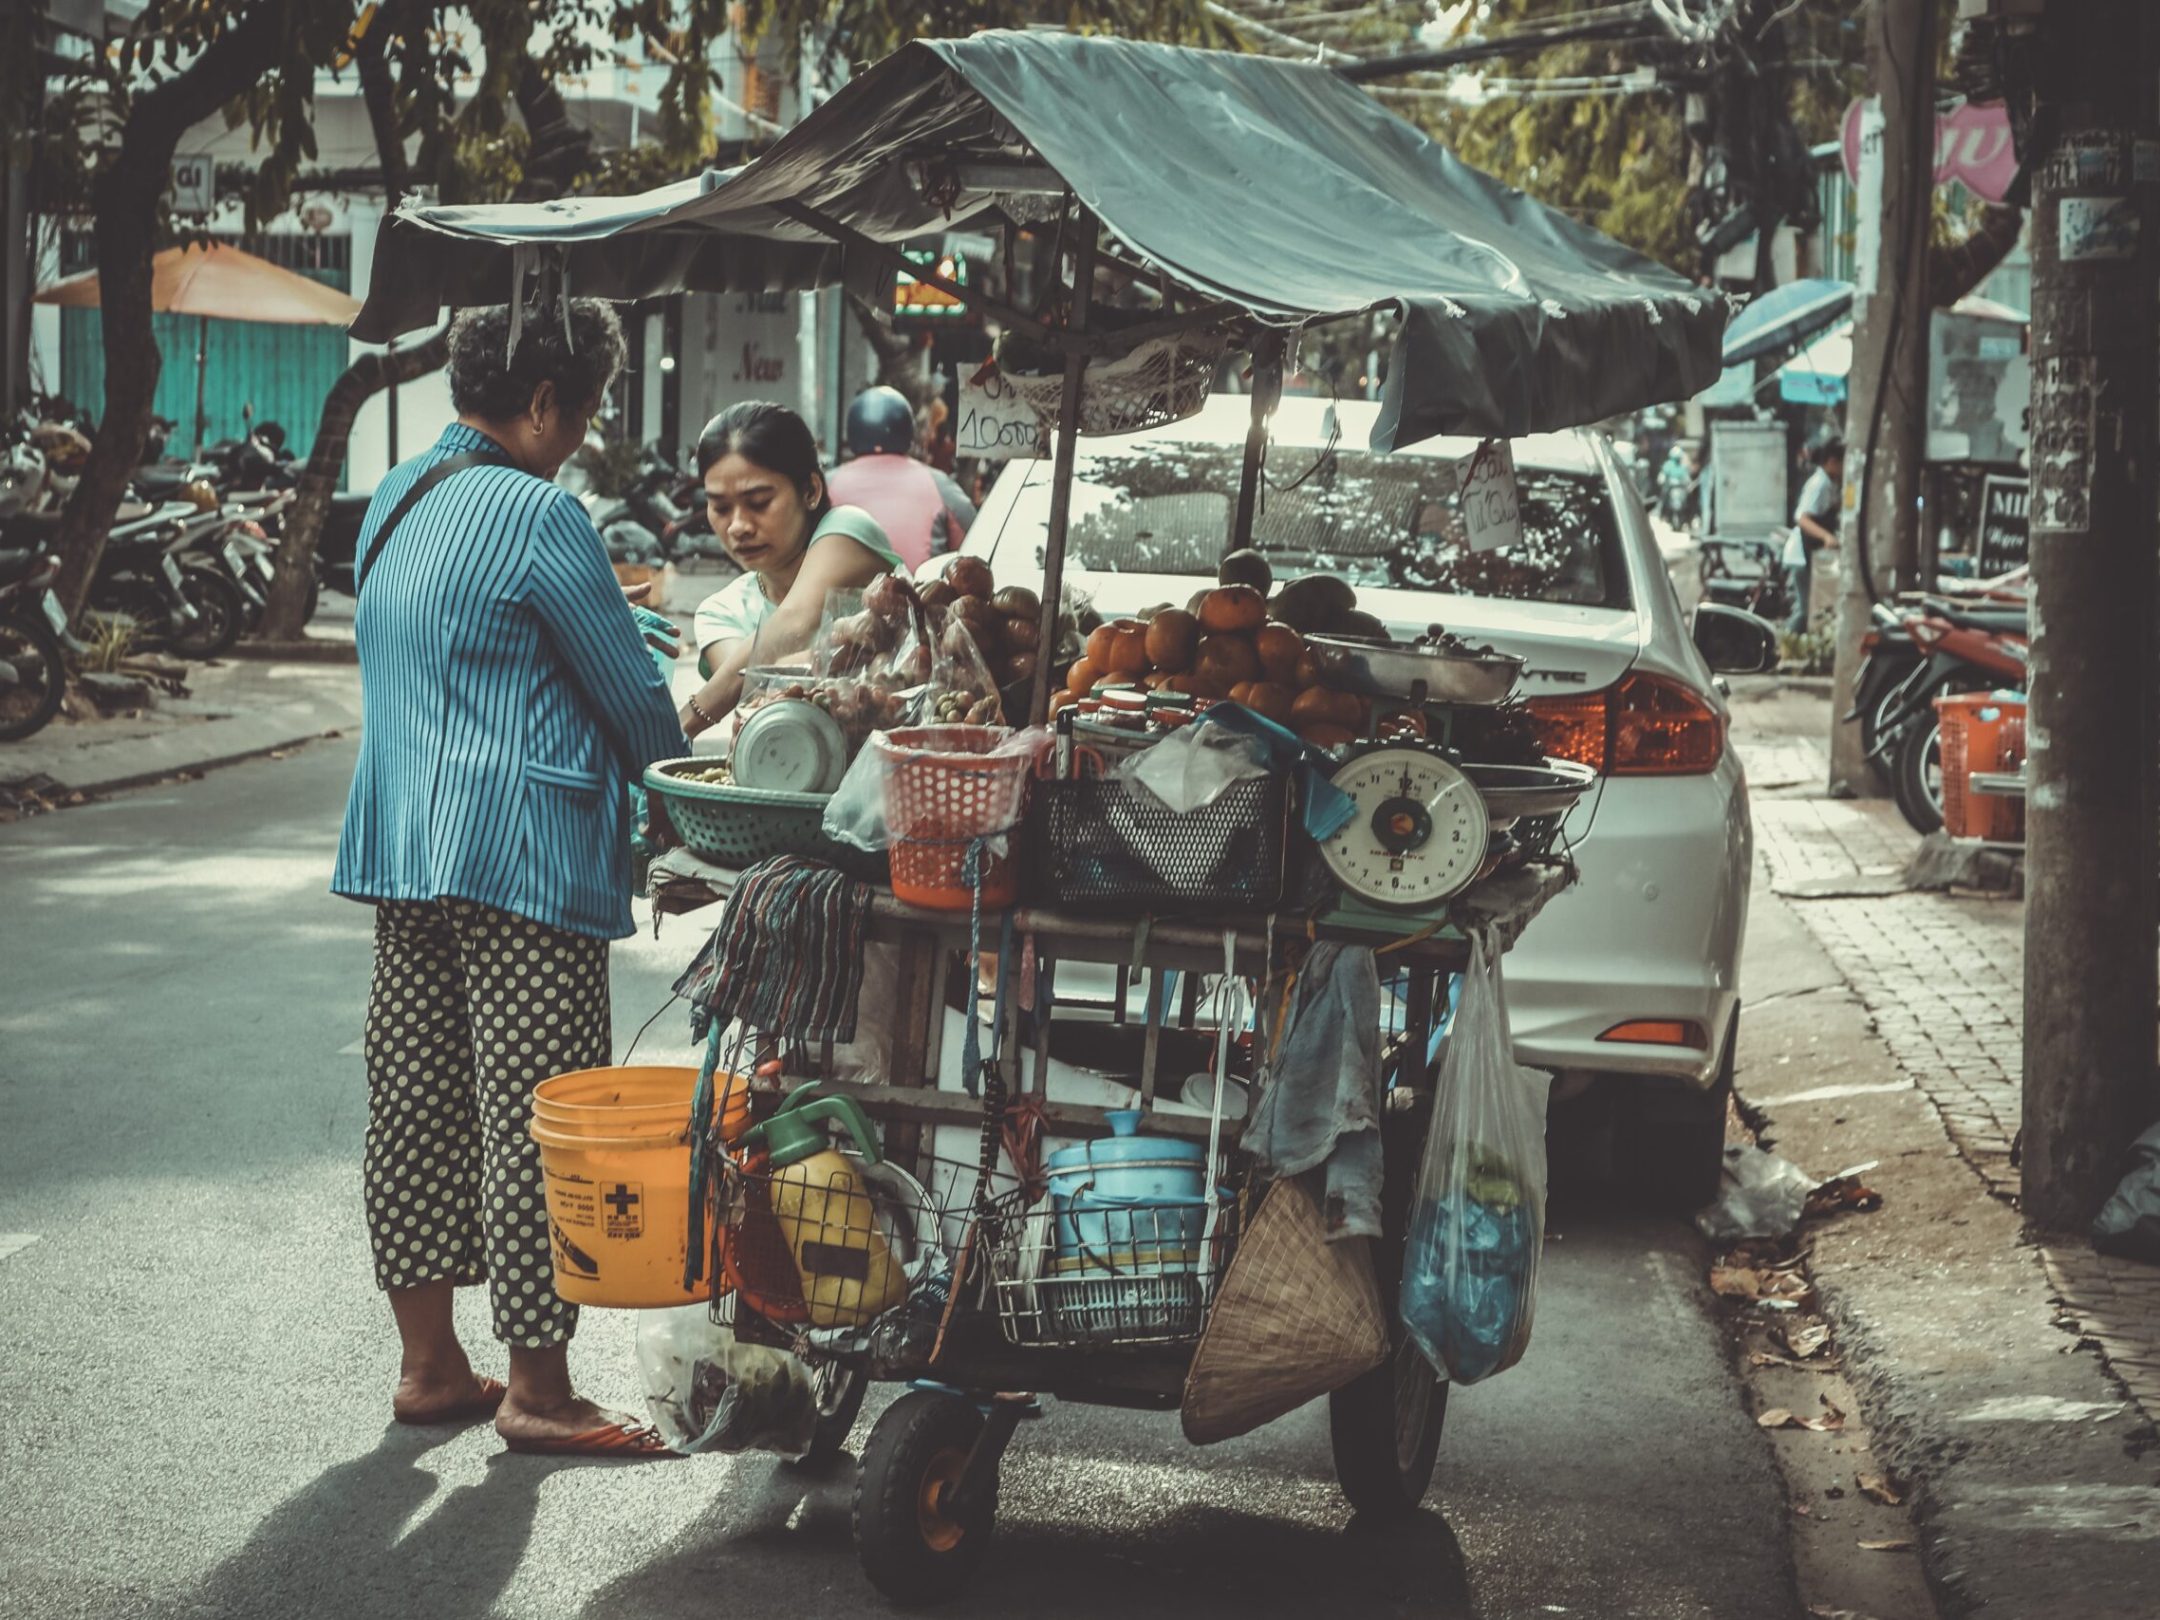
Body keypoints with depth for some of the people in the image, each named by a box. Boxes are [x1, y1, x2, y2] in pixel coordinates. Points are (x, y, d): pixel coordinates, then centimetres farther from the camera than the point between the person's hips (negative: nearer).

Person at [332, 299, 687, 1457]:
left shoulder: (395, 501, 13)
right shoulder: (536, 515, -14)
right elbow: (631, 691, -9)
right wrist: (682, 787, 11)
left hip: (402, 850, 9)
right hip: (522, 855, -9)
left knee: (416, 1104, 12)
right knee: (534, 1119, -3)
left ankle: (428, 1364, 21)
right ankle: (536, 1392, 2)